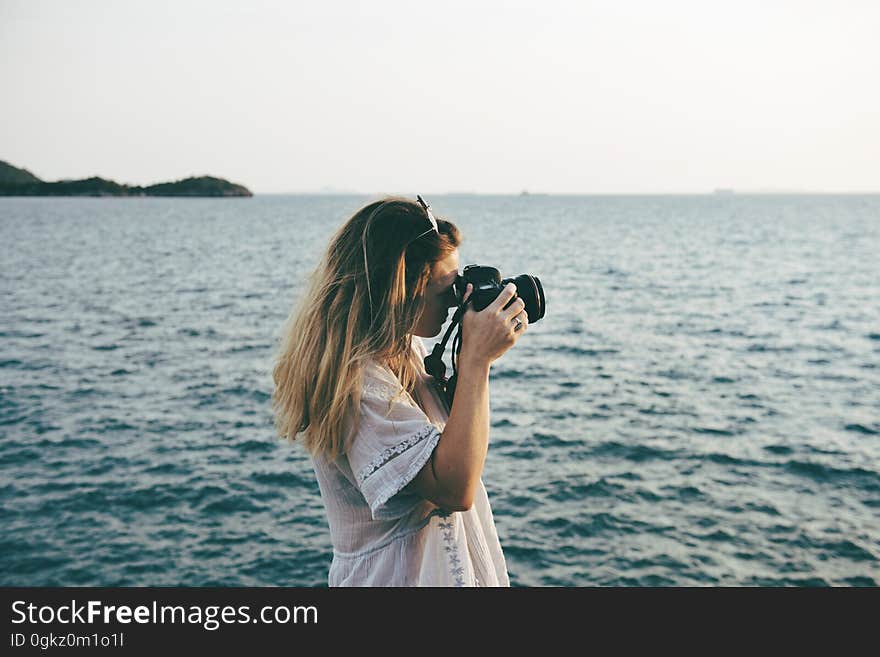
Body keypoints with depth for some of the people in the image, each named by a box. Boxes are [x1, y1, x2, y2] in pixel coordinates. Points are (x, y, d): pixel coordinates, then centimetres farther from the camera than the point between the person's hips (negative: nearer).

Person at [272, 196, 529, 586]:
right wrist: (477, 359, -30)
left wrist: (470, 360, -3)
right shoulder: (355, 383, -27)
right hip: (393, 576, -9)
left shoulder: (402, 349, 1)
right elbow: (454, 488, -32)